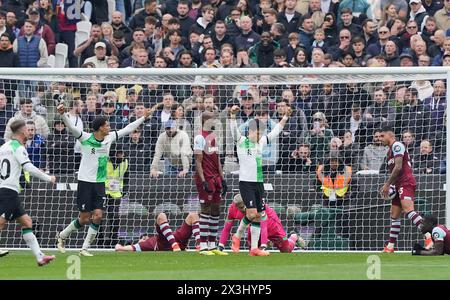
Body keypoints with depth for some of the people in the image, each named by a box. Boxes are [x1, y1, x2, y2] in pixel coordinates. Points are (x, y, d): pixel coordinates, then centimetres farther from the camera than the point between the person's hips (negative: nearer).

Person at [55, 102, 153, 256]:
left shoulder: (109, 138, 5)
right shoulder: (85, 138, -9)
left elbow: (127, 129, 16)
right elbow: (71, 127, -21)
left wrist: (143, 117, 19)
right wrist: (62, 114, -38)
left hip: (100, 183, 5)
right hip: (85, 182, -5)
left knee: (97, 215, -7)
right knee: (84, 218, -2)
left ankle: (85, 248, 2)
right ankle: (62, 235, 23)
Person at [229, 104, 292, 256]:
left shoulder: (260, 142, 13)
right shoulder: (241, 141, -4)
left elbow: (275, 132, 24)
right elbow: (234, 130, -20)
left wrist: (285, 117, 23)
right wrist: (233, 115, -37)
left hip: (259, 183, 6)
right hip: (246, 182, -6)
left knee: (258, 215, 3)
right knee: (252, 213, -17)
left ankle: (254, 248, 5)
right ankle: (238, 235, 7)